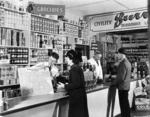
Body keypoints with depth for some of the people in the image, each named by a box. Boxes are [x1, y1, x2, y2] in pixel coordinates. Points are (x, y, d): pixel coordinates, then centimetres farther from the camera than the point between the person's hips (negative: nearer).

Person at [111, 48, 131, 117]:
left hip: (122, 87, -10)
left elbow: (121, 77, -22)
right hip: (126, 86, 10)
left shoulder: (123, 64, -21)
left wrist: (114, 83, -10)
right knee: (126, 104, 18)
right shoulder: (128, 62, 9)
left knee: (123, 104, 0)